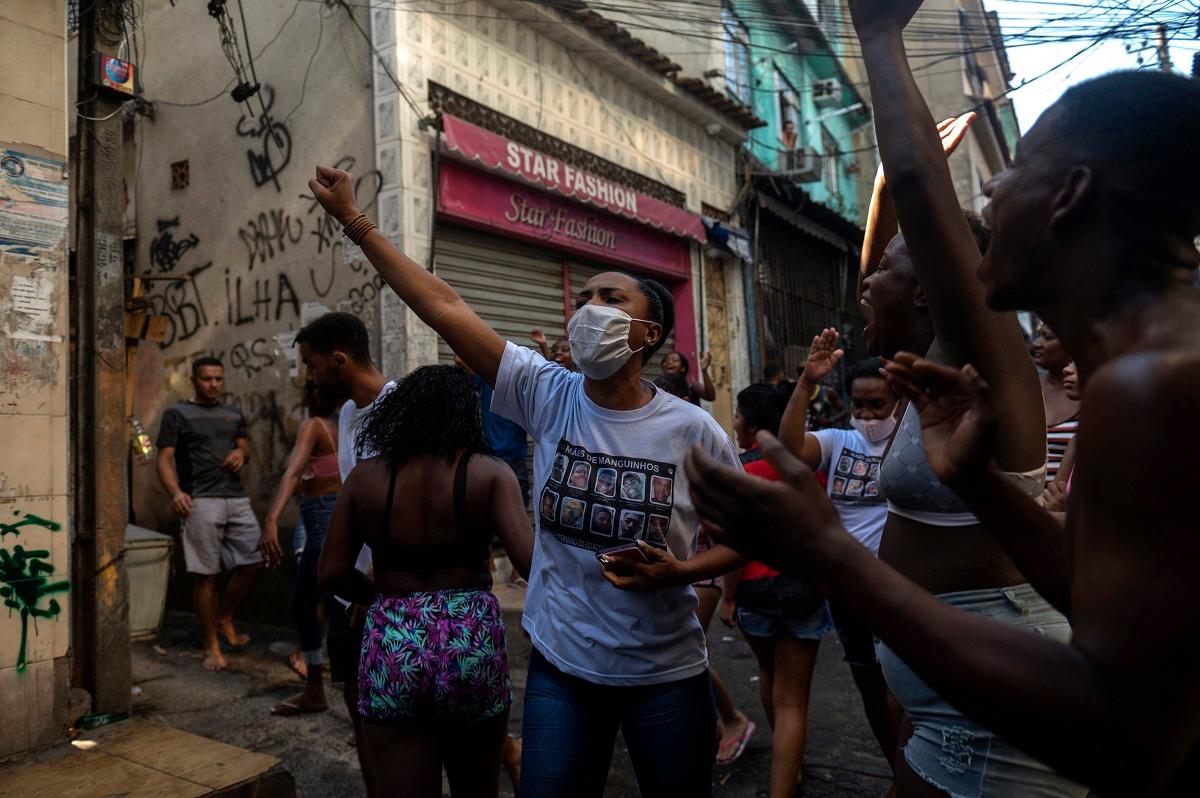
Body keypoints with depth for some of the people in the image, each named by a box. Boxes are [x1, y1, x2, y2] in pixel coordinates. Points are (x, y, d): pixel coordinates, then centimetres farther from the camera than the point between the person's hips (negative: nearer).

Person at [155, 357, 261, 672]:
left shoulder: (234, 414, 17)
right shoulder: (177, 414, 3)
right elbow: (165, 458, -4)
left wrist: (241, 452, -2)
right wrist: (175, 491, -21)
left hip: (236, 498, 5)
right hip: (200, 503, -5)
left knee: (254, 562, 2)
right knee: (206, 574, -1)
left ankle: (225, 618, 26)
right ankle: (211, 645, 12)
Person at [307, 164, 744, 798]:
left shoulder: (692, 430, -12)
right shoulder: (548, 396, -9)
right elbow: (444, 307, -11)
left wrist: (682, 572, -19)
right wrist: (353, 220, -10)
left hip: (666, 676, 0)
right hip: (562, 667, 1)